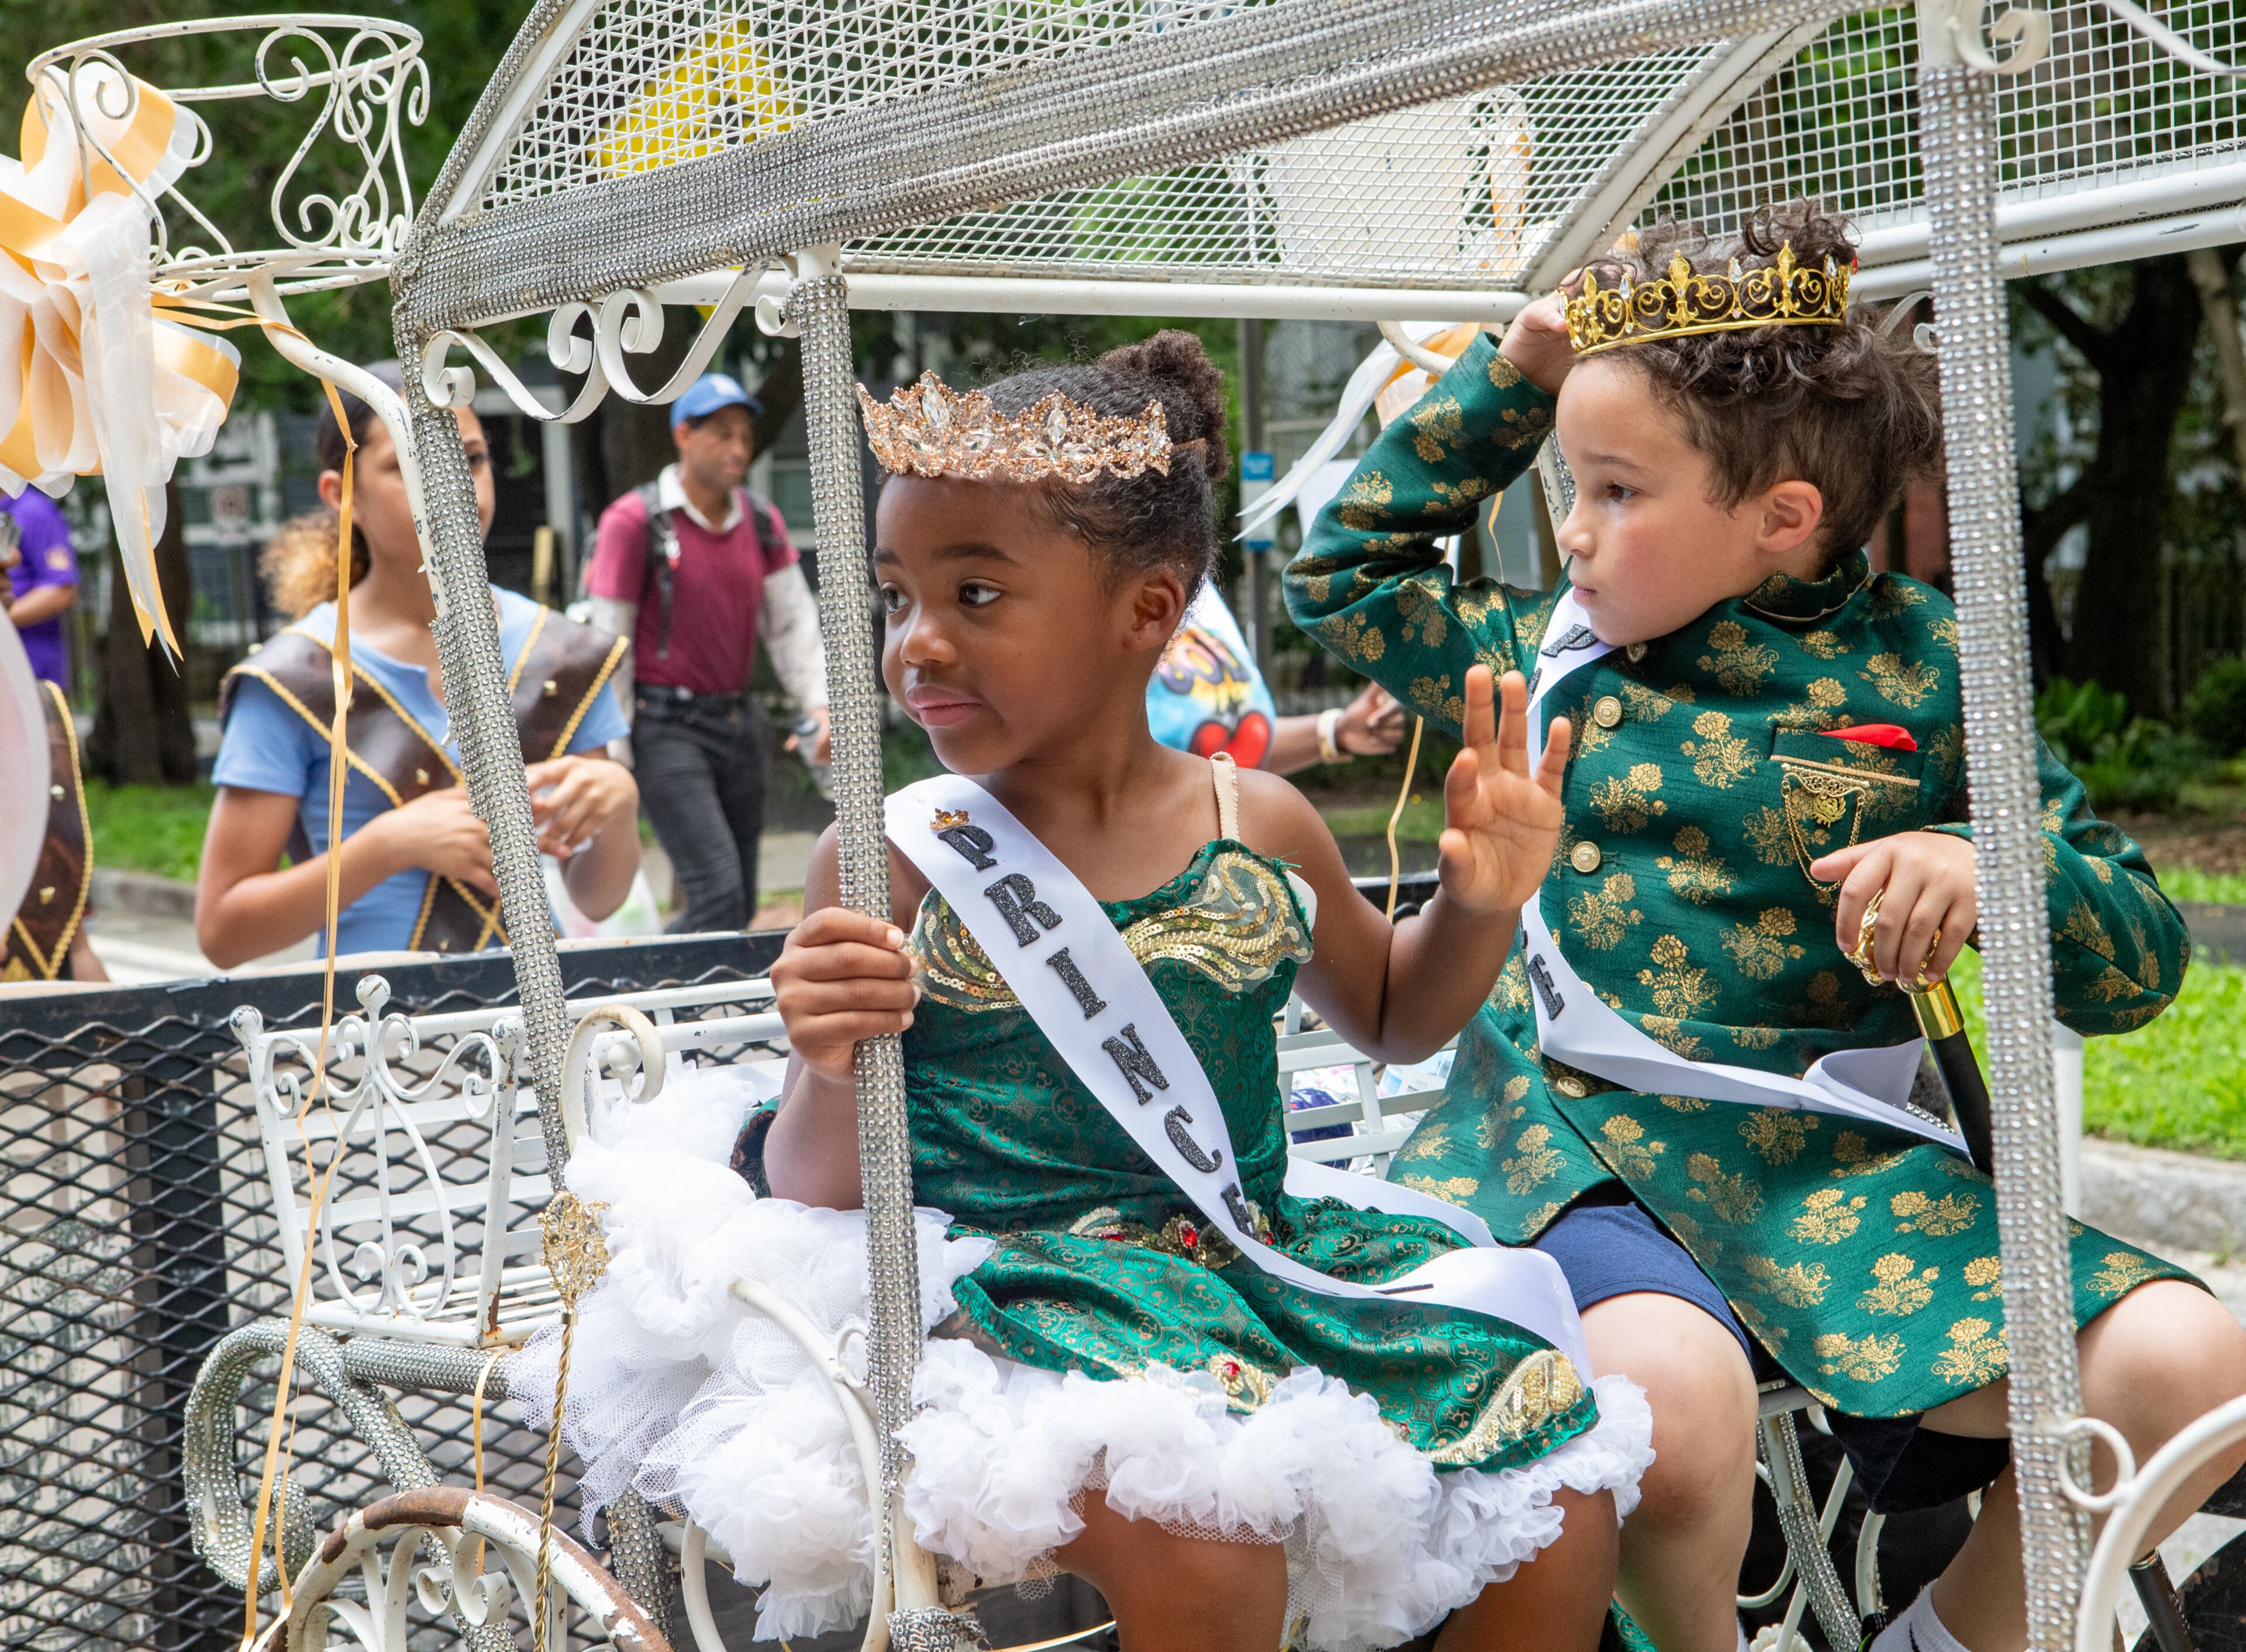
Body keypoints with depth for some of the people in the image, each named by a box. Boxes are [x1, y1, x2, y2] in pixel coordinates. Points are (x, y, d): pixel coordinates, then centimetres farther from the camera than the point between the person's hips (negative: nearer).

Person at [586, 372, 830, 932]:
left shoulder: (761, 522, 9)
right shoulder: (634, 522, -8)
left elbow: (793, 623, 10)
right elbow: (608, 643, -7)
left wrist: (819, 706, -6)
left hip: (739, 722, 7)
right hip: (667, 726, -7)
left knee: (740, 904, 9)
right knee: (719, 895, -17)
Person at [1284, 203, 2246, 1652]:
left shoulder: (1924, 671, 5)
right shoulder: (1558, 649, 14)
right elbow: (1347, 569, 29)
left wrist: (1988, 872, -18)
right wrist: (1509, 381, 20)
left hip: (1835, 1162, 0)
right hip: (1569, 1142, 0)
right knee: (1668, 1389, -38)